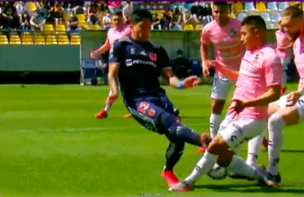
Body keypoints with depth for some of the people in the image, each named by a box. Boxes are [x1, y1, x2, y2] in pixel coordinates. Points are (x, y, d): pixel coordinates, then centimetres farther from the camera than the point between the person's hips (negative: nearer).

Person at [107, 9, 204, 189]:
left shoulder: (157, 50, 21)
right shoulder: (121, 46, 11)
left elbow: (169, 76, 11)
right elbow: (113, 72, 1)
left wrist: (181, 84, -12)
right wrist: (115, 91, -20)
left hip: (157, 95, 5)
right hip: (136, 99, -5)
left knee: (177, 135, -13)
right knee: (167, 119, -30)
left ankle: (168, 172, 12)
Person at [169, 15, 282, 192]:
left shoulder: (269, 57, -17)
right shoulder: (250, 53, 12)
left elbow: (274, 93, -21)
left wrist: (247, 103, -33)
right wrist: (222, 69, 19)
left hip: (251, 118, -10)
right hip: (234, 115, 10)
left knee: (215, 146, -17)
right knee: (223, 157, 10)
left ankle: (189, 182, -2)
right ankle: (260, 175, 27)